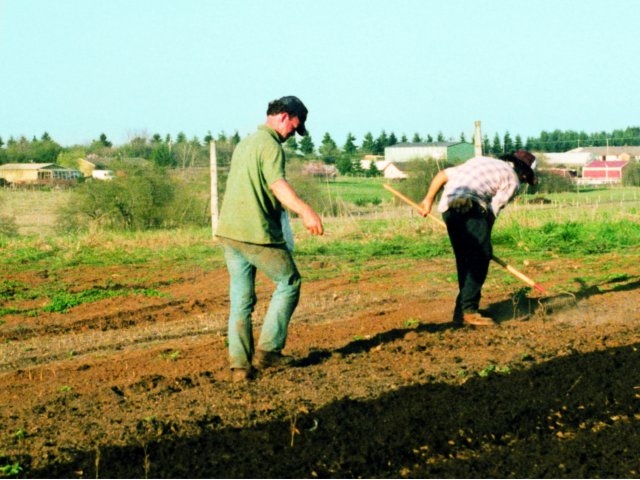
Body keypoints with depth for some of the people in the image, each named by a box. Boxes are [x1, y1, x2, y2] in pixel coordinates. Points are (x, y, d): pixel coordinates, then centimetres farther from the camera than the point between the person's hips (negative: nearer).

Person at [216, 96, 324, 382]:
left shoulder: (245, 143, 22)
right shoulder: (270, 144, -9)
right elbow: (277, 184, -27)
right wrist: (304, 211, -40)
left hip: (228, 230, 9)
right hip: (255, 232, -9)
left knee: (241, 299, 8)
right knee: (289, 283, 6)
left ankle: (239, 365, 5)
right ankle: (267, 350, 2)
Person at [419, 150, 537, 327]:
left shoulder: (481, 160, 33)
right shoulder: (512, 180, 13)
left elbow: (443, 174, 26)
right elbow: (493, 211, 5)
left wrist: (429, 199, 29)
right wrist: (483, 239, 12)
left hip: (448, 207, 8)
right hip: (470, 207, -8)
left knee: (464, 259, 14)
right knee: (480, 257, -5)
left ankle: (462, 311, 15)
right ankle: (468, 310, -11)